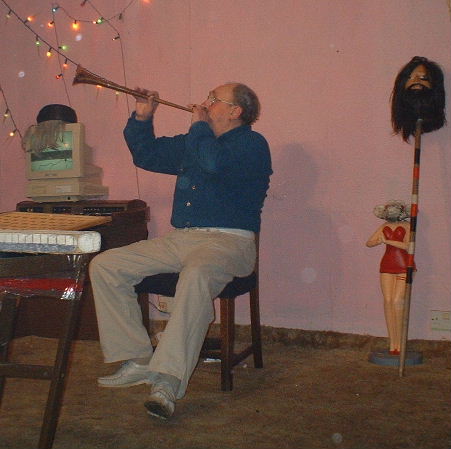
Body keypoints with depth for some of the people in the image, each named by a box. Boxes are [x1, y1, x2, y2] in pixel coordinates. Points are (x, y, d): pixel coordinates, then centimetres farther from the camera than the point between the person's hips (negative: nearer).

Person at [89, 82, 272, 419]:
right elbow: (146, 155, 33)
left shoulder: (252, 144, -2)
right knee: (104, 265, -4)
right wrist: (142, 118, 17)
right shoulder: (192, 142, 22)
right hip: (179, 239, 8)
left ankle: (169, 381, -40)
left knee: (196, 274, -42)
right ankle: (138, 360, -6)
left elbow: (215, 163, -23)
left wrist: (199, 126, -6)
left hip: (227, 241, -8)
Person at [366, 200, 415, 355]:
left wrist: (387, 241, -16)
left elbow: (407, 245, -14)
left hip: (403, 267, -4)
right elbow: (369, 243, 12)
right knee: (388, 300, -5)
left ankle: (399, 343, -4)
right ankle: (392, 343, -3)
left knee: (397, 301, -13)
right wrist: (378, 242, -9)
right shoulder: (384, 227, 13)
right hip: (387, 266, 4)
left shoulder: (406, 226, 0)